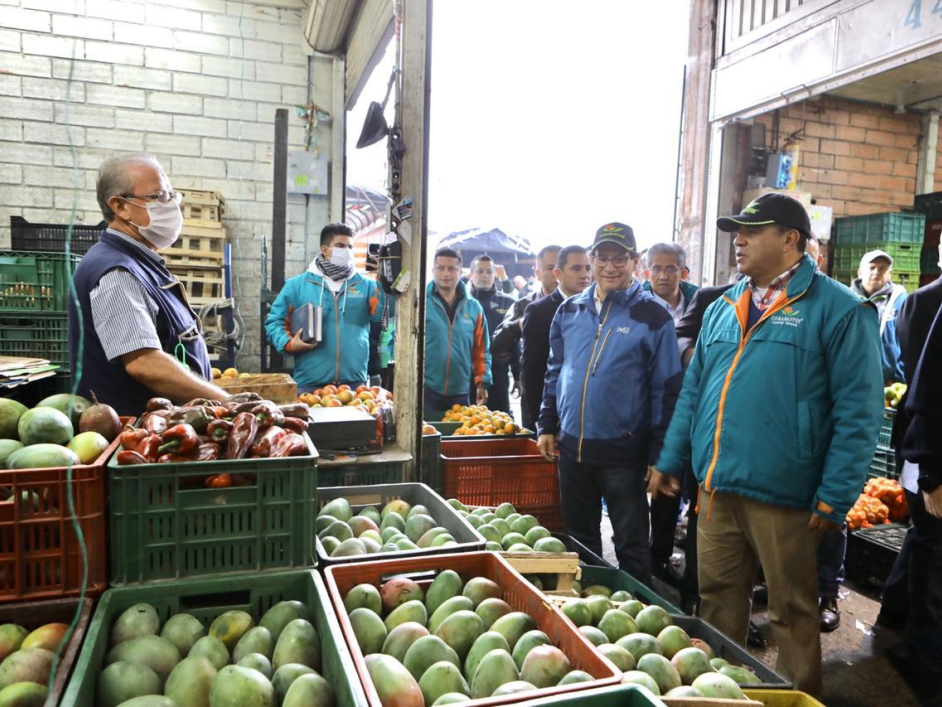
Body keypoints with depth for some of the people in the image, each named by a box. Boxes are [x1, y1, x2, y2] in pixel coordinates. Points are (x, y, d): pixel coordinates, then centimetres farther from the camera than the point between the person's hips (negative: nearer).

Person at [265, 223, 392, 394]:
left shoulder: (364, 284, 7)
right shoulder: (298, 284, 4)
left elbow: (383, 313, -8)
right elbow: (274, 321, 7)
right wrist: (288, 344, -10)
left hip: (354, 383, 1)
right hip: (310, 384, -1)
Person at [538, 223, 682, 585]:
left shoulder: (653, 316, -7)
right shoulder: (570, 310, 6)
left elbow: (666, 389, -7)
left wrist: (658, 454, -9)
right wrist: (547, 426, 10)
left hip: (623, 450, -5)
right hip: (571, 446, 5)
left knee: (632, 544, 8)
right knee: (578, 538, 20)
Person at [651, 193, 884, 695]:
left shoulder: (839, 310, -7)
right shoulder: (722, 308, 12)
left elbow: (858, 412, -9)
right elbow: (693, 391, 15)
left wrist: (834, 497, -12)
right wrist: (670, 460, 12)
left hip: (782, 495, -5)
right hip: (715, 487, 6)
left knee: (791, 612, 12)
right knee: (717, 597, 18)